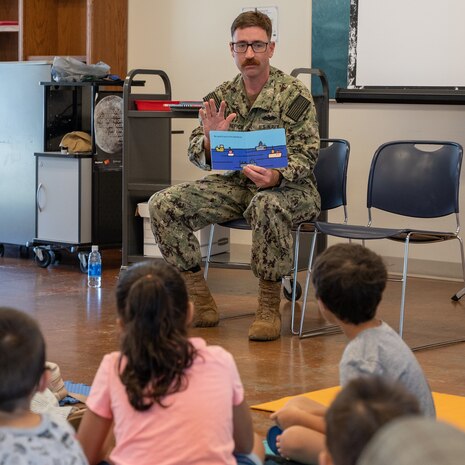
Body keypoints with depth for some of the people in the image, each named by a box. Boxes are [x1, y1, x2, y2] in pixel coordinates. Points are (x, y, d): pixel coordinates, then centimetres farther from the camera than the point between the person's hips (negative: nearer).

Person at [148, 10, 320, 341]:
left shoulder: (294, 94, -8)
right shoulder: (221, 97, 5)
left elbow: (306, 156, -12)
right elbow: (197, 155, 5)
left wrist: (277, 177, -33)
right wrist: (208, 142, -20)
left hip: (290, 187, -5)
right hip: (237, 184, 5)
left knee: (267, 205, -41)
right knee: (163, 205, -12)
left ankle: (269, 306, -23)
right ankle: (200, 301, -5)